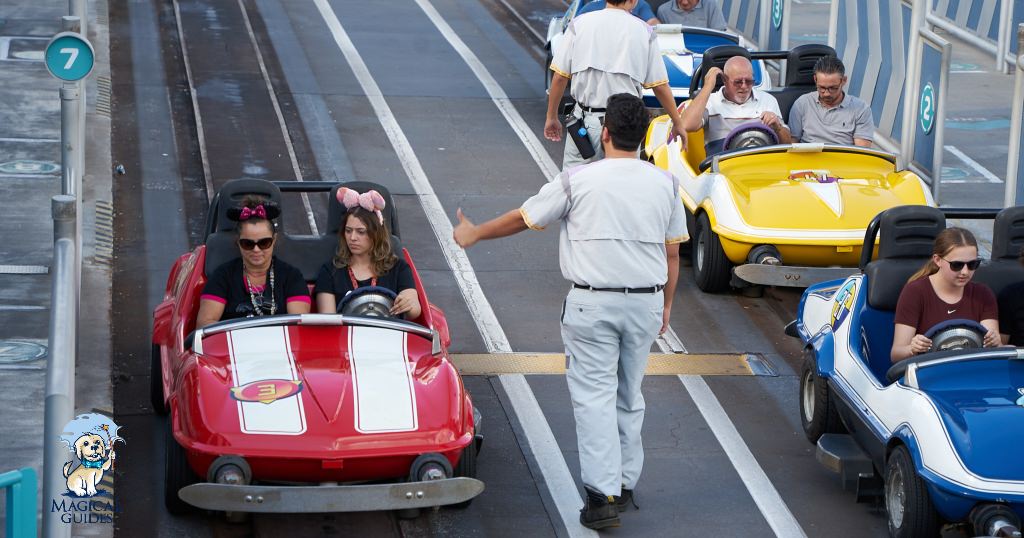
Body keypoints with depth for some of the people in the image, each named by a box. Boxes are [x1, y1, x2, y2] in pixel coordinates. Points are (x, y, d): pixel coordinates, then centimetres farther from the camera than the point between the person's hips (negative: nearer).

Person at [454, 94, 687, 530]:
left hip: (592, 303, -4)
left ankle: (603, 495, -11)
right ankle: (626, 484, 23)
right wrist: (666, 304, 20)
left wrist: (475, 233, 20)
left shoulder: (579, 180, -7)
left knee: (594, 396, -3)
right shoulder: (665, 183, 3)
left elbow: (523, 219, 4)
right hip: (646, 302, 4)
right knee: (629, 396, 17)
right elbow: (672, 252, 7)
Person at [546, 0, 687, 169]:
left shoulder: (579, 24, 1)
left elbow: (559, 78, 2)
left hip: (585, 119, 0)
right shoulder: (645, 32, 0)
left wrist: (551, 117, 13)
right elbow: (660, 87, 2)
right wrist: (678, 123, 14)